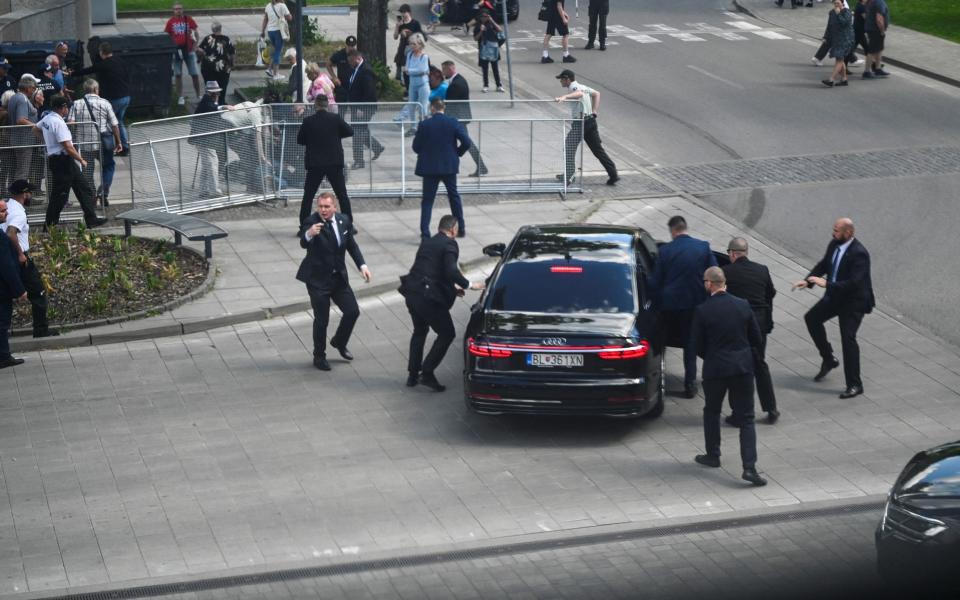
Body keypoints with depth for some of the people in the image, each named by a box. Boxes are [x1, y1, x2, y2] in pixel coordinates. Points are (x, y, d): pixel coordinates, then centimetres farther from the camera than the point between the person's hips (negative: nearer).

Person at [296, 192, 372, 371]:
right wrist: (309, 234, -54)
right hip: (317, 279, -5)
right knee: (322, 319, -1)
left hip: (338, 276, 5)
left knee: (353, 311, 5)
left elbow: (351, 245, 12)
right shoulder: (311, 222, -18)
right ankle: (319, 356, 18)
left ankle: (339, 342, 32)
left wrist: (362, 265, 1)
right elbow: (303, 244, -31)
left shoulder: (344, 220, -1)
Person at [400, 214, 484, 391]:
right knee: (447, 334, 6)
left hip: (412, 294, 8)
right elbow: (451, 271, -20)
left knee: (420, 331, 27)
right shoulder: (449, 244, -7)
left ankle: (413, 374, 29)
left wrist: (452, 288, 27)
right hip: (428, 298, -8)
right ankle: (427, 373, 0)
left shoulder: (427, 243, 19)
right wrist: (469, 285, -7)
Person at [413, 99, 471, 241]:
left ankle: (425, 233, -7)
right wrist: (457, 153, 7)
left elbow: (416, 147, -4)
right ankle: (461, 228, 27)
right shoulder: (453, 123, -6)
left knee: (427, 200, 3)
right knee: (454, 196, 20)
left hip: (430, 167, -2)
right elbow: (466, 142, -10)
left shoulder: (425, 125, -10)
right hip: (449, 166, 2)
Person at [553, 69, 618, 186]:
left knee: (569, 149, 1)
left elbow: (579, 93, -34)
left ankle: (569, 175, 2)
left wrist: (564, 97, -49)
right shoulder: (581, 86, 19)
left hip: (580, 122, -9)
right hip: (591, 120, 9)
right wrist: (594, 111, 21)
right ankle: (613, 174, 6)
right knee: (598, 150, 10)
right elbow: (596, 93, 31)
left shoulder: (574, 87, -9)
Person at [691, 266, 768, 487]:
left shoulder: (702, 311, -12)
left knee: (711, 412, 22)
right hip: (743, 367, 2)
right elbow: (756, 338, 5)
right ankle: (749, 467, -8)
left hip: (715, 369, -2)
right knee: (746, 419, 2)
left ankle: (712, 455, 32)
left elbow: (696, 344, -5)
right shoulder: (743, 305, -2)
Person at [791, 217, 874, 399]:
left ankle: (854, 385, 0)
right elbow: (823, 265, 11)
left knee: (848, 339, -10)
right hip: (835, 296, 9)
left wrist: (826, 284, -32)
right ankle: (828, 359, 26)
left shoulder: (859, 254, -27)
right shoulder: (834, 245, -2)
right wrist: (808, 280, -6)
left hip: (853, 301, -9)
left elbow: (853, 283, -31)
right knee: (812, 318, 12)